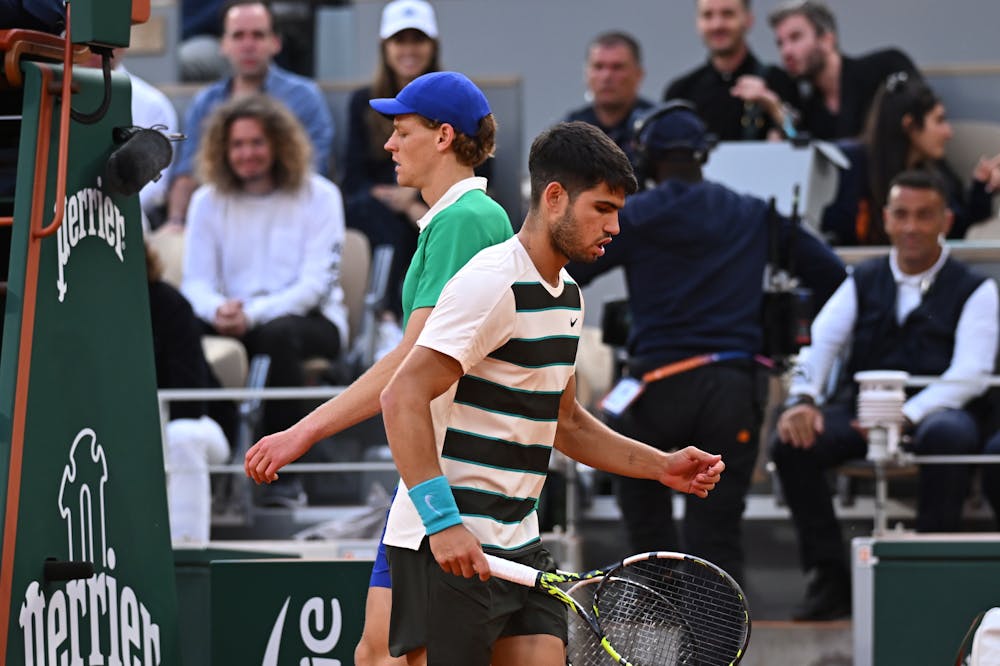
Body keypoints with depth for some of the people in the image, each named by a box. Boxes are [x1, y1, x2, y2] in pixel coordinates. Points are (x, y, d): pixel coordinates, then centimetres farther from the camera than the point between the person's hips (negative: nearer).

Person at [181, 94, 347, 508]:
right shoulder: (208, 202, 13)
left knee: (278, 333, -39)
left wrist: (253, 314, -23)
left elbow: (316, 283, -7)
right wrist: (219, 310, -21)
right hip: (233, 322, 2)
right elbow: (196, 282, 5)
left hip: (312, 320, -2)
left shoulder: (318, 196, 3)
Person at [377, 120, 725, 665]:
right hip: (446, 544, -9)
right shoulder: (493, 283, -15)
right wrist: (442, 520, -28)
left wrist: (661, 466, 17)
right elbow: (403, 398, -21)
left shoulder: (566, 296, 16)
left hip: (518, 546, 9)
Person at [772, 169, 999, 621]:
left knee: (947, 436, -39)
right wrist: (803, 400, -21)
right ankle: (829, 579, -17)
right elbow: (821, 342, 2)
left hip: (935, 410, -3)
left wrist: (907, 416, -26)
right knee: (791, 442, -25)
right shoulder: (863, 282, 15)